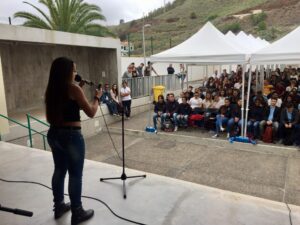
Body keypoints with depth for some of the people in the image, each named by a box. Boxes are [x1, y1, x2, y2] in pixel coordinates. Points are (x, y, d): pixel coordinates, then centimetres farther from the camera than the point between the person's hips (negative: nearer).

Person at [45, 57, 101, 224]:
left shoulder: (52, 90, 6)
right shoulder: (73, 88, -15)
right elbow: (91, 112, -12)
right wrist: (97, 97, 4)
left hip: (54, 134, 8)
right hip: (71, 136, -8)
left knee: (59, 170, 20)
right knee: (75, 174, 5)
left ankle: (59, 206, 37)